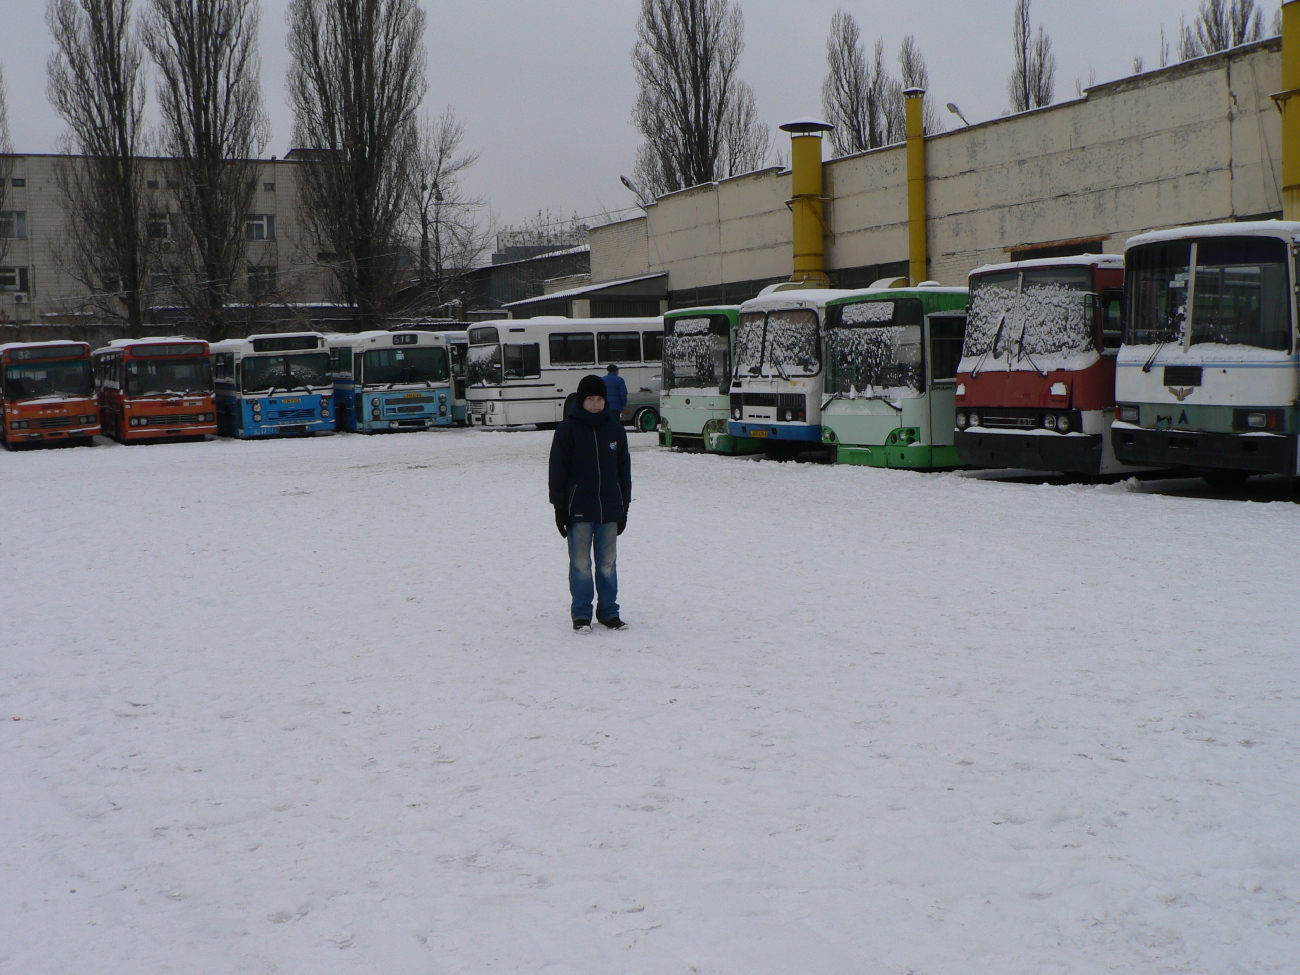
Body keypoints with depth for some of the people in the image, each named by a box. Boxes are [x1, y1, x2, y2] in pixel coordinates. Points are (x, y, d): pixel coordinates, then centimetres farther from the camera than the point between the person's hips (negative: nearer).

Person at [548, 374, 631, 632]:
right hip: (579, 509, -3)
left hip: (609, 510, 3)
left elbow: (624, 468, 13)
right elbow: (557, 470, -2)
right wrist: (559, 507, -5)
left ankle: (609, 612, 17)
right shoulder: (568, 428, -3)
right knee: (581, 564, 0)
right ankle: (581, 614, 8)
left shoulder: (614, 428, 7)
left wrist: (624, 506, 12)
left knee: (608, 563, 8)